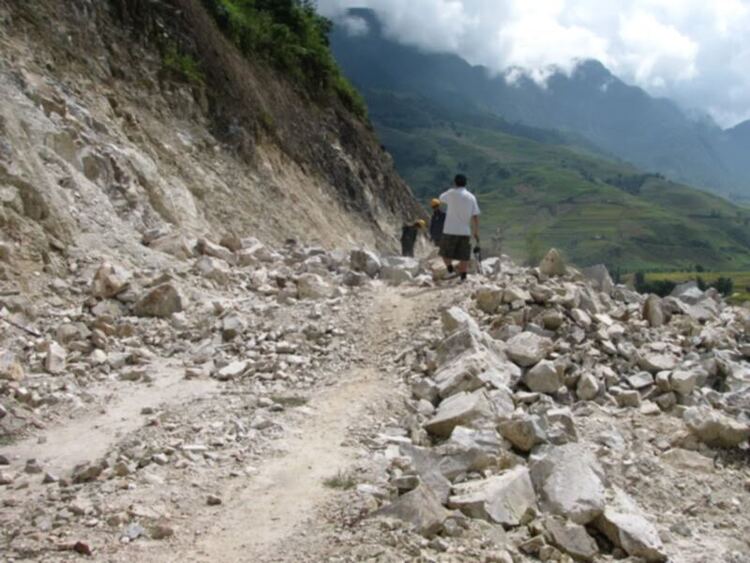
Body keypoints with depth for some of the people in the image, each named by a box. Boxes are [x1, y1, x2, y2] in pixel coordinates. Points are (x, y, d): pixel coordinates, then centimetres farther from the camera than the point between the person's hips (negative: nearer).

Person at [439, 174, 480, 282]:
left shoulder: (451, 193, -3)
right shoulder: (471, 197, 5)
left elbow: (441, 199, 18)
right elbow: (475, 217, 3)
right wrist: (476, 233, 8)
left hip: (450, 230, -3)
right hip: (465, 232, 3)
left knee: (445, 253, 13)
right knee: (464, 257, 8)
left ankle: (451, 270, -5)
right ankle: (463, 278, 4)